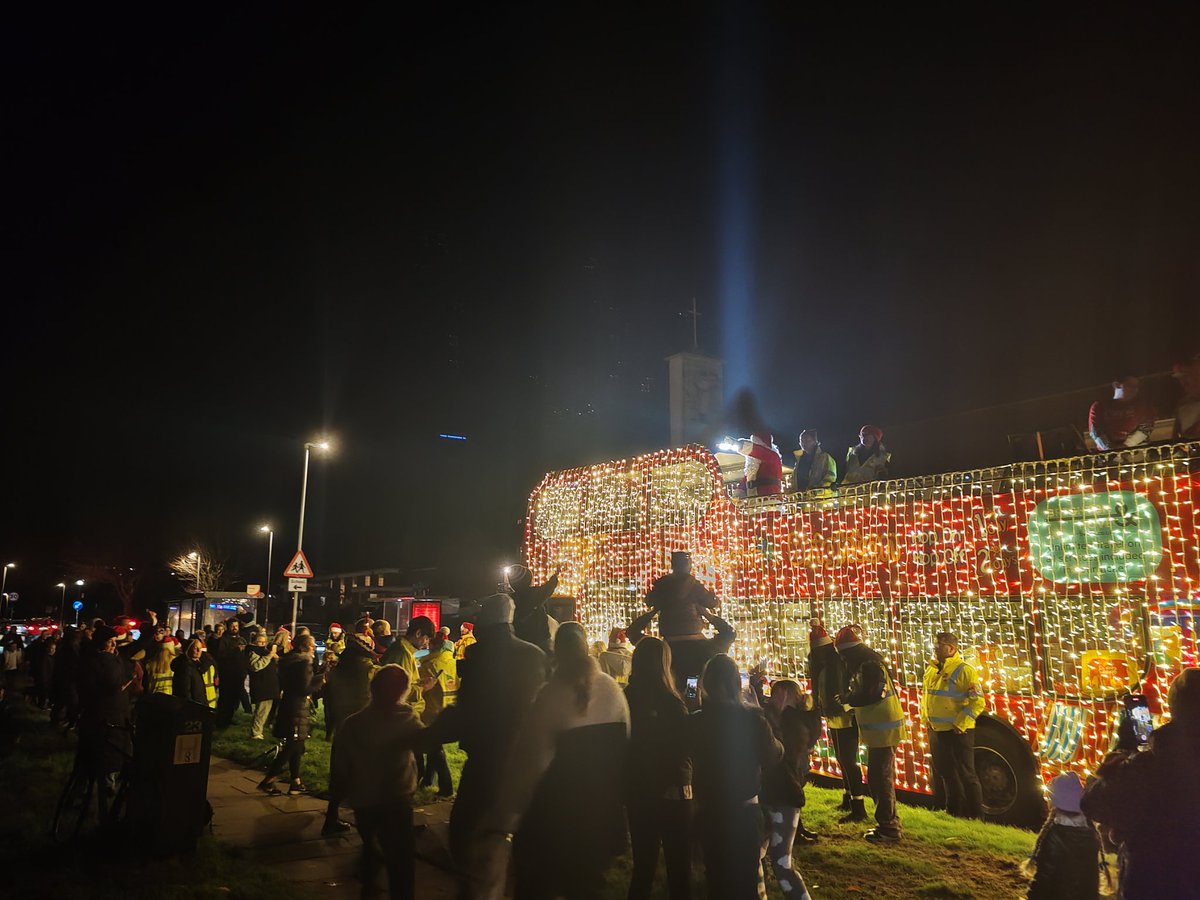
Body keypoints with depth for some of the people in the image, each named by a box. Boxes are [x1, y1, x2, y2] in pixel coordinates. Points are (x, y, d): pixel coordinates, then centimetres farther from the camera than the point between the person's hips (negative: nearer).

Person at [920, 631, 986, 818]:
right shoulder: (931, 670, 9)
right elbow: (925, 696, 20)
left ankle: (975, 815, 15)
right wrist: (925, 719, 11)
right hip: (936, 731, 8)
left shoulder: (964, 670, -15)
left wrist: (960, 724, -19)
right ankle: (953, 810, 33)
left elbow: (977, 701, -18)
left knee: (966, 774, 2)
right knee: (945, 773, 18)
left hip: (958, 732, -8)